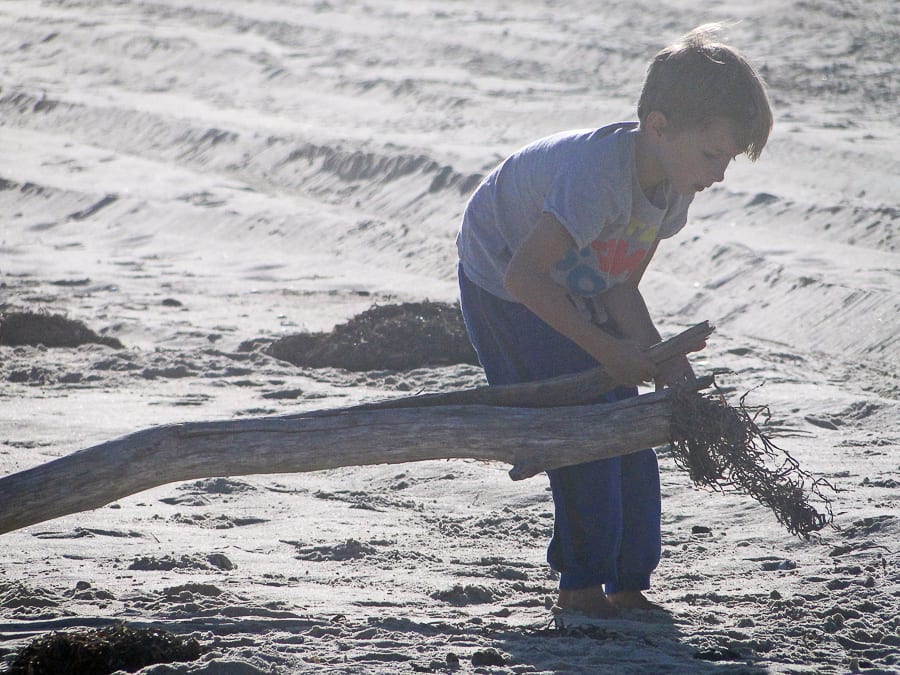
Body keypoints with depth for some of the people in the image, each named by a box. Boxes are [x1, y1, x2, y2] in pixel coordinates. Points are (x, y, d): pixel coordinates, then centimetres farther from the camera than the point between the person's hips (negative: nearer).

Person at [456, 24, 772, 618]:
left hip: (577, 294, 8)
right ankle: (582, 582, -4)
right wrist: (606, 349, -32)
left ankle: (628, 583, 7)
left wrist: (661, 359, -20)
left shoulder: (674, 185, -11)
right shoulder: (599, 173, -37)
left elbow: (622, 288, -5)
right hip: (504, 286, -8)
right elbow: (523, 277, -37)